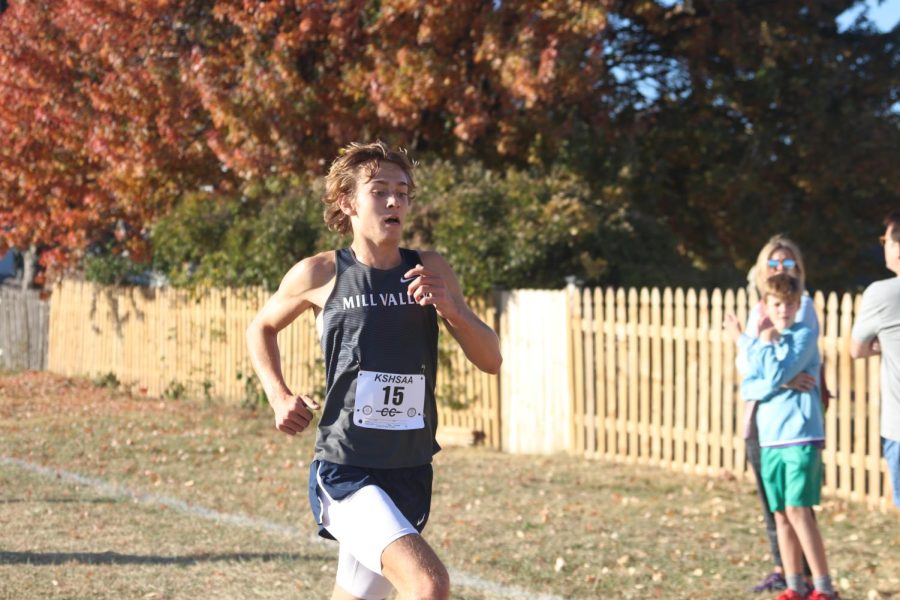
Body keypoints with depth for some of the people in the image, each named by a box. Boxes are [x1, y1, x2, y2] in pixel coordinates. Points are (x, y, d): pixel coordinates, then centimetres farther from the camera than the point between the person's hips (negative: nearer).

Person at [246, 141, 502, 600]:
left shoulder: (431, 271, 5)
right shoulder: (320, 274, -2)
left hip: (409, 473, 5)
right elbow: (261, 328, 16)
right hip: (345, 472, -5)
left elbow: (490, 359, 5)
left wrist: (451, 310, -13)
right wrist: (278, 396, 0)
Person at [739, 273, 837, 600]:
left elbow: (776, 376, -16)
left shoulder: (804, 336, -5)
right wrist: (781, 385, -14)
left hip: (802, 437, -6)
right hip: (770, 439, 6)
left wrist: (767, 341, -5)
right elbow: (747, 387, 1)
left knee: (797, 510, -13)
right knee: (781, 514, 7)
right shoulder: (759, 345, 13)